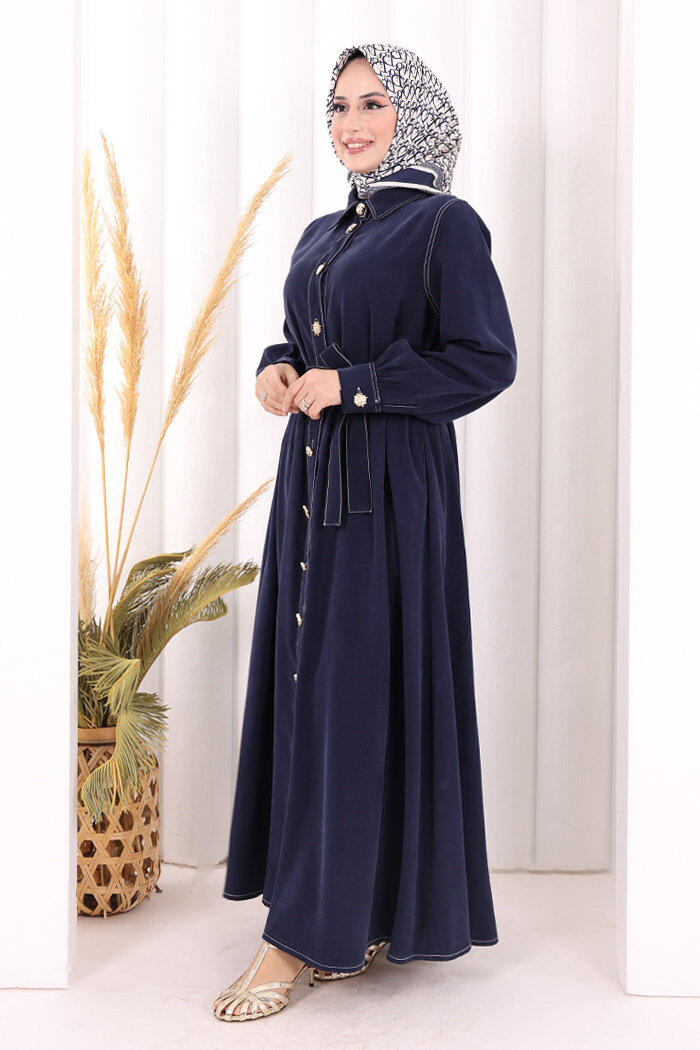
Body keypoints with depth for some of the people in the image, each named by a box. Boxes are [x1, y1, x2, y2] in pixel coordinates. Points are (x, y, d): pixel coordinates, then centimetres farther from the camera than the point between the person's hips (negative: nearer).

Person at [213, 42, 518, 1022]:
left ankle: (307, 932, 4)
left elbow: (487, 360, -11)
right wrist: (279, 368, 2)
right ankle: (359, 921, 18)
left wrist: (351, 384, -15)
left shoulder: (444, 224, -4)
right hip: (311, 477, 8)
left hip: (391, 488, -8)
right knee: (308, 681, 7)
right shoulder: (322, 234, 18)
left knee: (361, 688, -5)